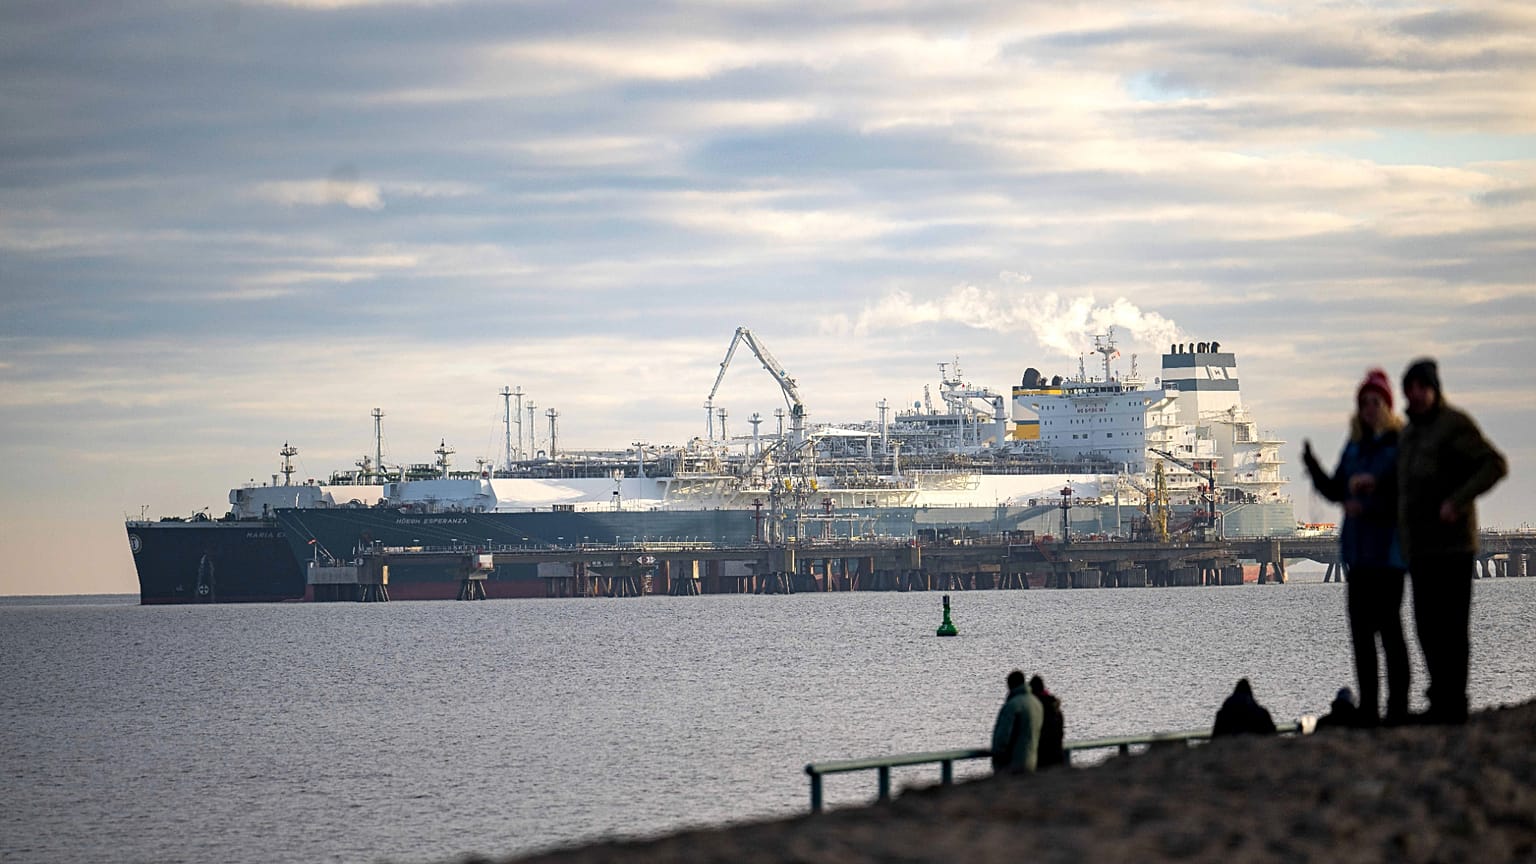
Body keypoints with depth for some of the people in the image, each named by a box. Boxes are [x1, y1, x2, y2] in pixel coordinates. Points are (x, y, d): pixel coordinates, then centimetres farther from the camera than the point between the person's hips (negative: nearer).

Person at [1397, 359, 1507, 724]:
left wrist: (1457, 501, -22)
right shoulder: (1410, 433, 19)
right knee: (1427, 626, 8)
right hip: (1419, 548, 9)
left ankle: (1452, 704, -8)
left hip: (1451, 544, -9)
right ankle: (1442, 700, 14)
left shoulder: (1454, 424, -7)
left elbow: (1495, 464, -16)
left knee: (1449, 626, -9)